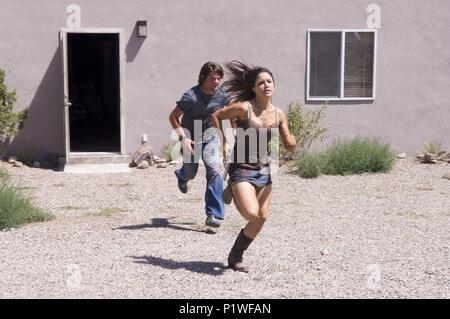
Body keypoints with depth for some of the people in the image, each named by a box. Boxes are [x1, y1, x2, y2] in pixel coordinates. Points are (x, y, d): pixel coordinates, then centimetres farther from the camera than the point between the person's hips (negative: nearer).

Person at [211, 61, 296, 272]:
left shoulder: (278, 114, 1)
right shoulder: (243, 108, -14)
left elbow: (289, 145, 8)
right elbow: (216, 116, 1)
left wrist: (292, 143, -15)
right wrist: (224, 141, -5)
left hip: (264, 170, 6)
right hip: (242, 169, -6)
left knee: (262, 218, 8)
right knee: (253, 215, -22)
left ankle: (237, 255, 27)